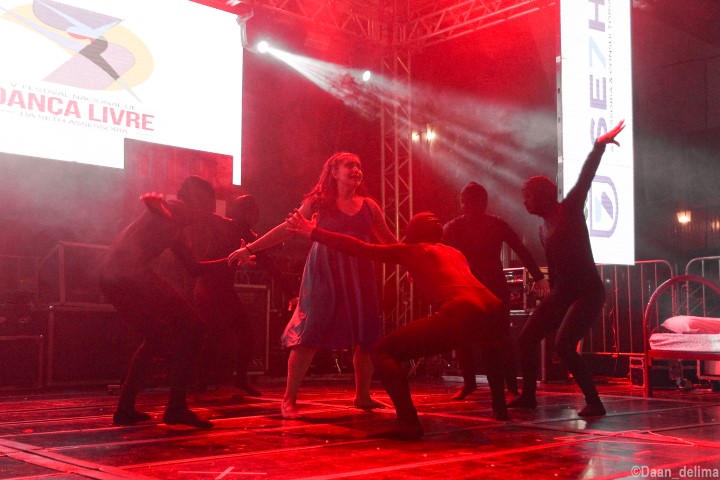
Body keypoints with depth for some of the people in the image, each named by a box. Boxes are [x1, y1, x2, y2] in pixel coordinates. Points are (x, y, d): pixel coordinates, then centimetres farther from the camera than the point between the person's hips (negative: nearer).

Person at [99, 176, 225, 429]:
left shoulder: (172, 226, 30)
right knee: (191, 329, -4)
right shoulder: (177, 208, 5)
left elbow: (194, 266, 35)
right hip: (130, 273, -10)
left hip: (112, 277, 10)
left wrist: (231, 261, 35)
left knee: (157, 337, 24)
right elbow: (151, 201, -14)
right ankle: (176, 407, -6)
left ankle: (125, 408, 23)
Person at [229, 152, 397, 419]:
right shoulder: (319, 202, 1)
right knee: (309, 333, -8)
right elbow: (287, 228, 0)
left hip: (359, 275, 4)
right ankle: (289, 399, -1)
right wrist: (250, 249, -4)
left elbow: (388, 240, 15)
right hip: (324, 273, -4)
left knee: (367, 336, 5)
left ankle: (362, 395, 21)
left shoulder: (369, 205, 10)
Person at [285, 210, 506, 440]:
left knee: (383, 351, 2)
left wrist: (314, 232, 24)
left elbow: (361, 249, 18)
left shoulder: (412, 250, 20)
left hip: (461, 314, -6)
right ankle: (499, 407, 35)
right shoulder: (454, 252, 35)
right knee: (488, 339, 44)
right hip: (494, 313, 7)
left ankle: (408, 422, -16)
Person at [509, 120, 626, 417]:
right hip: (561, 293, 8)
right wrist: (553, 296, 21)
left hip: (588, 292, -8)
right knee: (526, 338, 5)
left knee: (563, 346, -21)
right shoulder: (544, 228, 13)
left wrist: (598, 146, -29)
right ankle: (528, 396, 20)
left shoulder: (570, 209, -6)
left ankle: (594, 402, -8)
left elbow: (585, 179, -18)